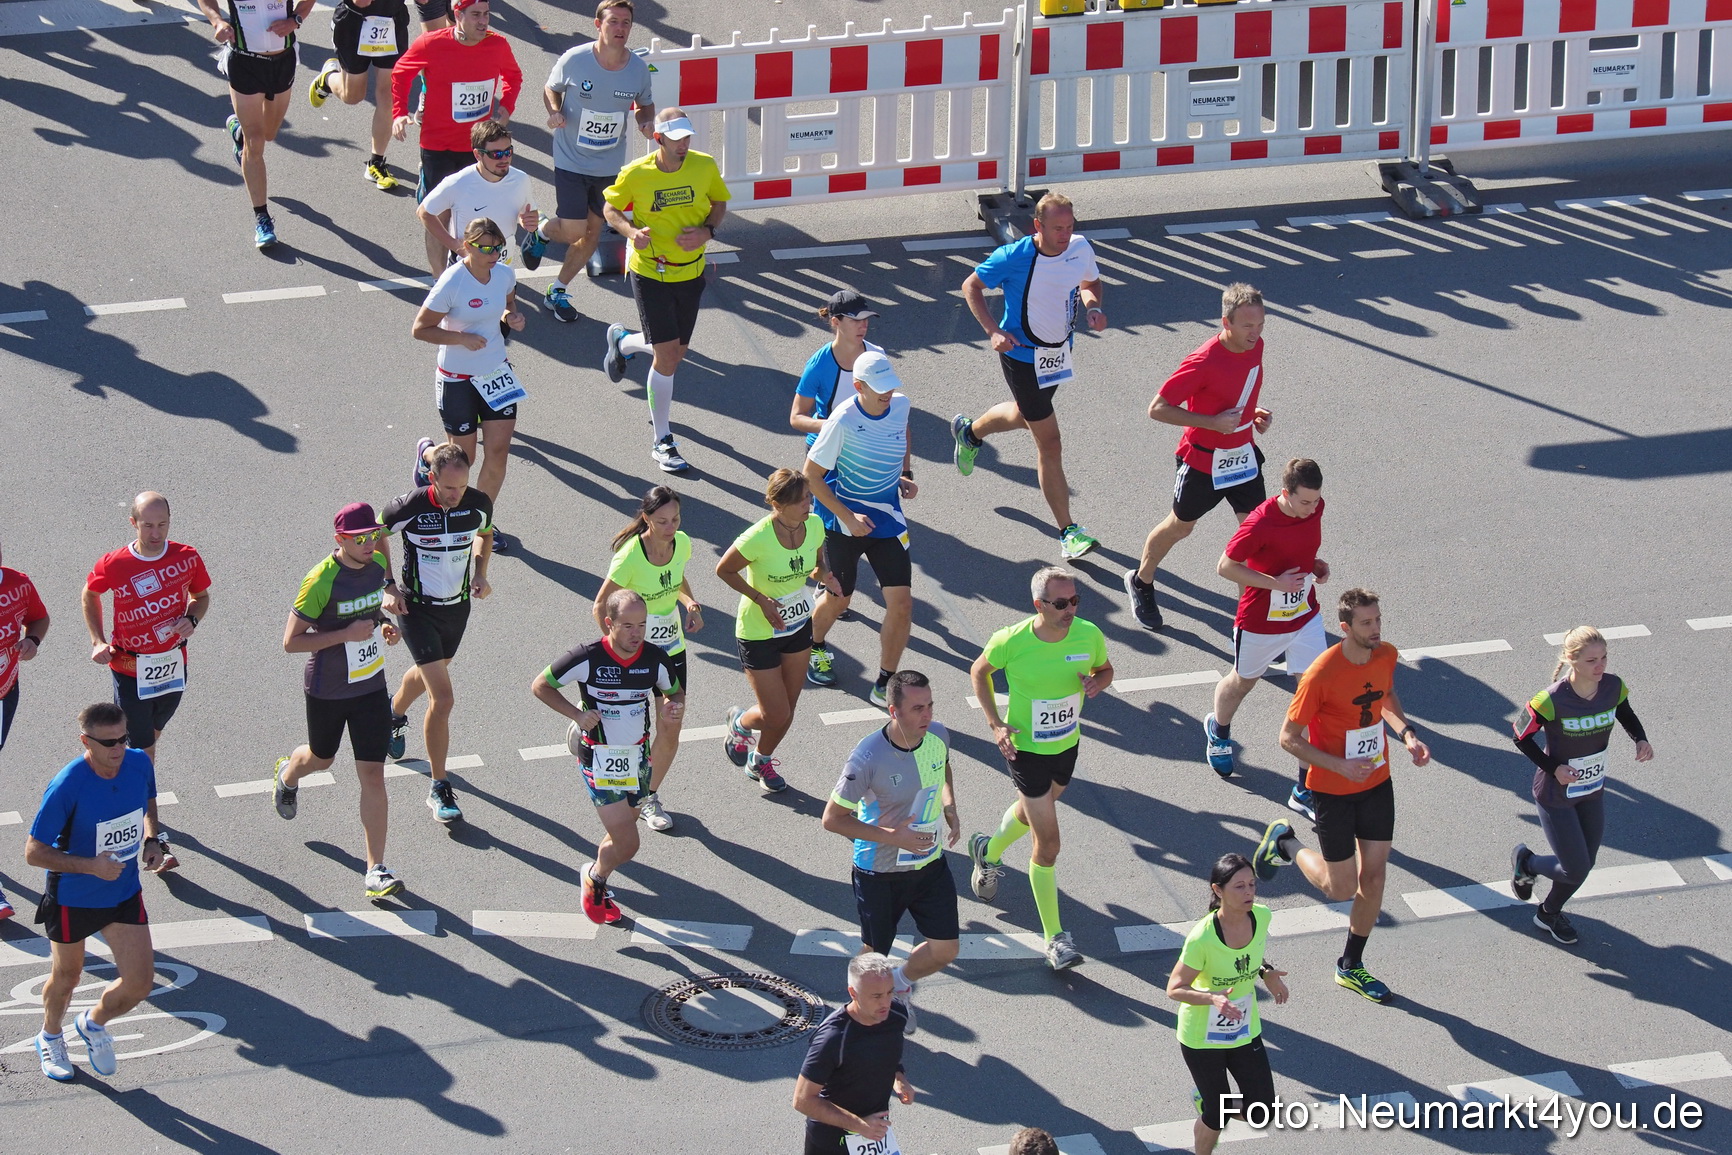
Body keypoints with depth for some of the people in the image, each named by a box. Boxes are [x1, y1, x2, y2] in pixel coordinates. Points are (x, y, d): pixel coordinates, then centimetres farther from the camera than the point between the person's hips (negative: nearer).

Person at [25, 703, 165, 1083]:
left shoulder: (140, 763, -13)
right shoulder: (67, 787, -29)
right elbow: (34, 852, -22)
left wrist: (151, 840, -5)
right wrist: (90, 865, -31)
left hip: (125, 892, 4)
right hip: (72, 898, -4)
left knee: (140, 982, 1)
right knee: (67, 976, 18)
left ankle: (94, 1023, 34)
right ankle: (50, 1037, 50)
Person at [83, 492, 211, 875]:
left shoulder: (187, 558, -9)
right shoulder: (112, 566, -15)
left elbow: (201, 596, 10)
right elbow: (90, 596, 6)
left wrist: (192, 619, -12)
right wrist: (98, 641, -4)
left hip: (173, 666, 3)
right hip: (130, 669, -3)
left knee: (149, 739, 22)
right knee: (142, 753, -5)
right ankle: (154, 840, -4)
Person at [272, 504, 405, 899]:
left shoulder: (377, 564, -6)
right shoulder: (321, 580, -25)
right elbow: (291, 641, -23)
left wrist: (382, 627, -3)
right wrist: (348, 634, -29)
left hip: (371, 688, 3)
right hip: (328, 691, -3)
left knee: (373, 777, -4)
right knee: (321, 758, 23)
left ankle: (376, 871, 1)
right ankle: (287, 775, 62)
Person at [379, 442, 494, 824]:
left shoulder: (479, 504, -13)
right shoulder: (408, 508, -25)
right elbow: (376, 534, -4)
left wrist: (480, 574, -3)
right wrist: (388, 586, -9)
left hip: (458, 607, 5)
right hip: (416, 609, -5)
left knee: (427, 674, 30)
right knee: (442, 698, -13)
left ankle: (395, 713, 65)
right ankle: (438, 789, -1)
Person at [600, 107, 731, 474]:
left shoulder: (705, 166, -8)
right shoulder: (636, 174, -15)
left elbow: (720, 202, 9)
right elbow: (610, 208, 0)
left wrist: (707, 230, -12)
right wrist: (631, 231, -20)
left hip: (691, 273, 4)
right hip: (650, 273, -4)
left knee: (677, 351, 15)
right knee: (667, 355, -9)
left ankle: (623, 341, 49)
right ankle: (663, 442, 7)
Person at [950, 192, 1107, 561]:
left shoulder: (1081, 249, -11)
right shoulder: (1013, 258, -25)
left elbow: (1090, 282, 11)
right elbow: (971, 287, -10)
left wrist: (1093, 307, -12)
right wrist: (993, 331, -22)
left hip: (1059, 351, 6)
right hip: (1022, 354, -6)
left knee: (1025, 415, 31)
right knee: (1049, 442, -6)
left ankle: (970, 432, 63)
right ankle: (1068, 532, 2)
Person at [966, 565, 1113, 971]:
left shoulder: (1089, 635, -16)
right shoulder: (1011, 641, -25)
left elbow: (1105, 670, 5)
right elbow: (979, 671, -4)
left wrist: (1097, 681, -20)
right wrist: (995, 723, -12)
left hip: (1067, 745, 5)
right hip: (1025, 749, -5)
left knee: (1032, 812, 30)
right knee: (1048, 842, -6)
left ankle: (989, 851, 63)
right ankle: (1055, 939, 4)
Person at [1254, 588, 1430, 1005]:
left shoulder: (1386, 655, -7)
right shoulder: (1321, 675, -27)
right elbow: (1289, 739, -19)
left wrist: (1406, 733, -2)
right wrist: (1341, 766, -28)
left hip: (1376, 781, 6)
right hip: (1333, 790, -6)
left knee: (1374, 878, 10)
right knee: (1342, 889, 3)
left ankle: (1351, 967, 29)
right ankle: (1285, 844, 31)